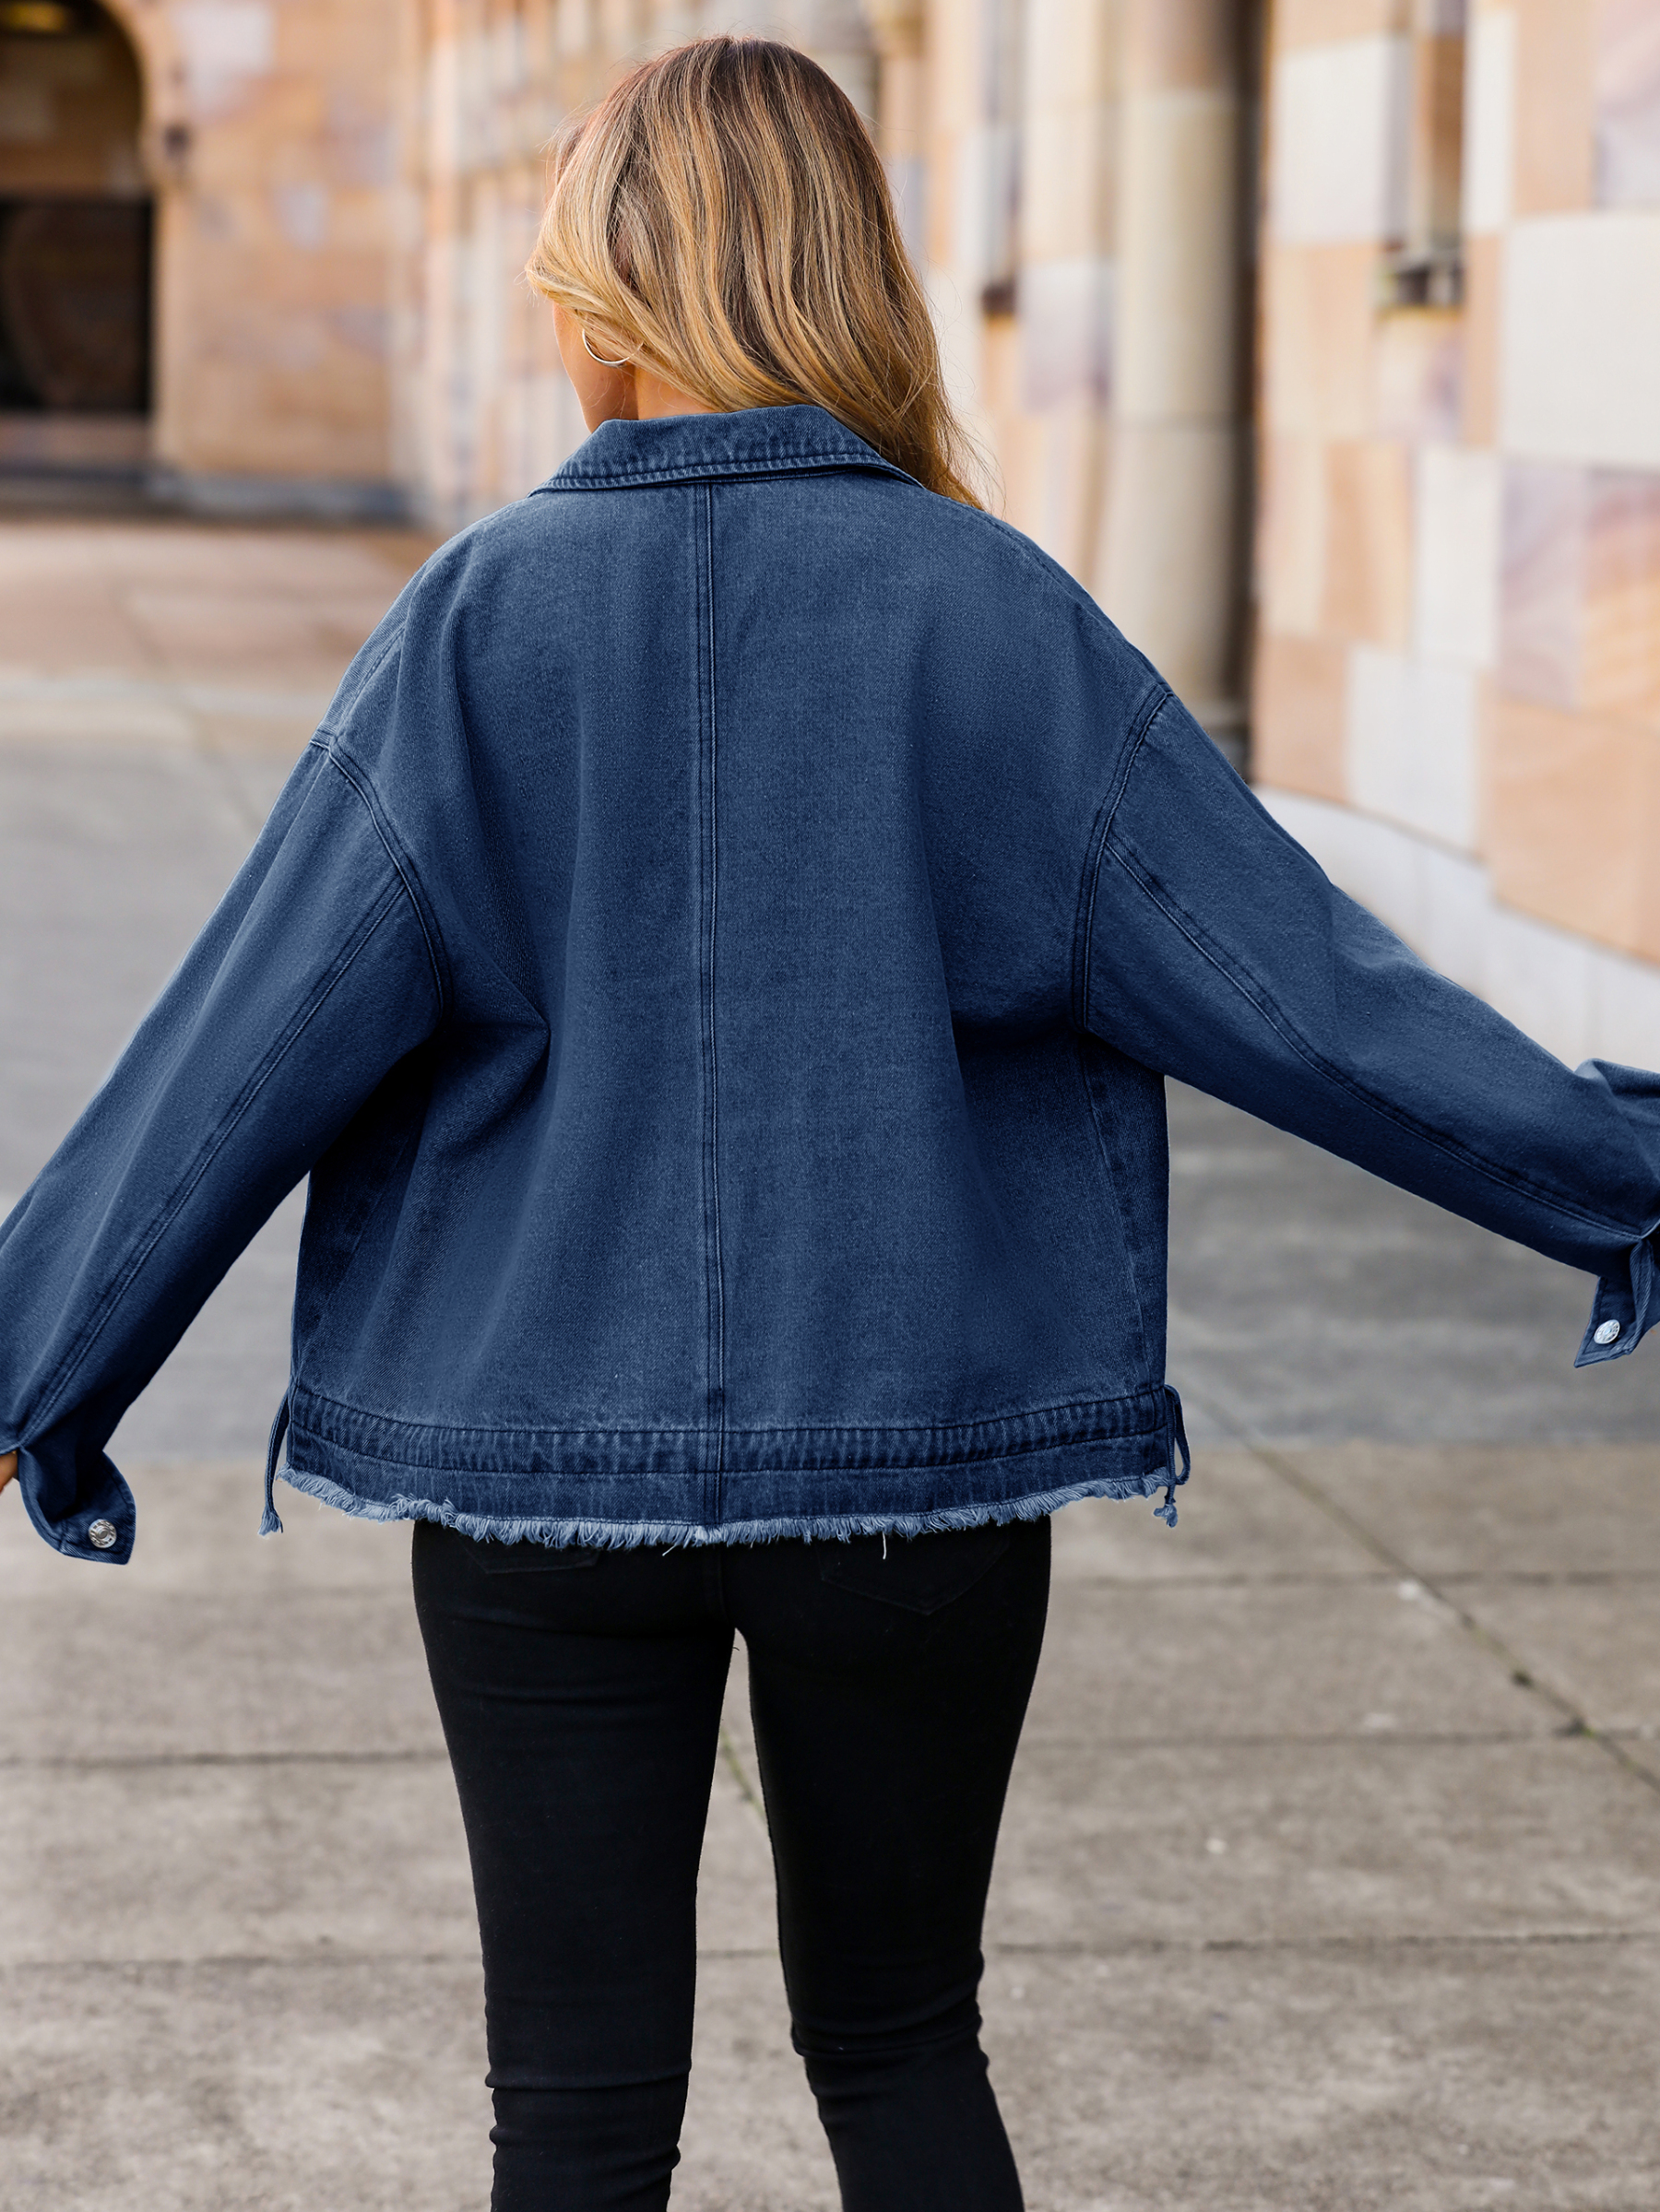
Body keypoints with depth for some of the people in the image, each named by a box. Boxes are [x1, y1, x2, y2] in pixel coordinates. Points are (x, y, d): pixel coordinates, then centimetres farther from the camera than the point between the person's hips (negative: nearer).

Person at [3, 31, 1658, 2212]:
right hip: (923, 1456, 1)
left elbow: (247, 1040, -6)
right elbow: (1294, 980, -4)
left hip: (540, 1458, -1)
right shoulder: (992, 613, -6)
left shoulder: (487, 615, -8)